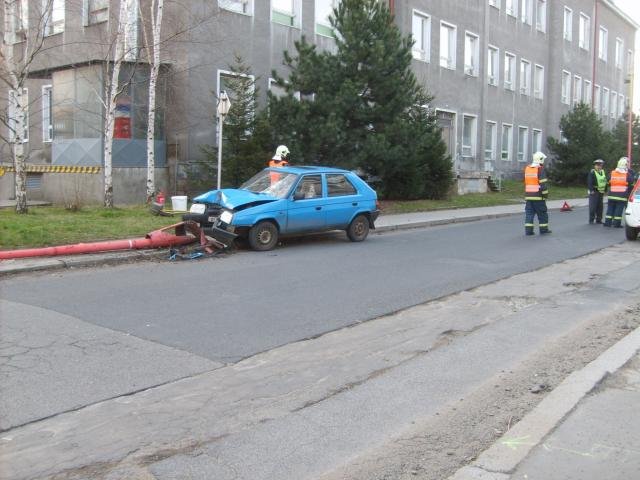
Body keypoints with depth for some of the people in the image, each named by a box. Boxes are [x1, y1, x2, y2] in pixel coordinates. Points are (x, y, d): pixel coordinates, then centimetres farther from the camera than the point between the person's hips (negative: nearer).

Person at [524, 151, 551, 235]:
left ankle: (528, 230, 2)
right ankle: (543, 229, 14)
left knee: (529, 213, 6)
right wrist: (545, 195, -8)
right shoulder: (540, 169, -11)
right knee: (542, 213, 7)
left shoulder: (527, 169, 9)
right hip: (538, 196, -5)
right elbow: (543, 184, -14)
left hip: (528, 195, 5)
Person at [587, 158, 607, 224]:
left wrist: (605, 191, 13)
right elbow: (589, 182, -14)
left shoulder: (603, 172, 15)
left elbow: (605, 182, 20)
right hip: (594, 192, -7)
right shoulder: (592, 172, -7)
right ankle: (591, 220, -2)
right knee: (593, 206, -8)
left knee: (600, 207, 9)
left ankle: (599, 219, 17)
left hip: (601, 192, 7)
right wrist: (591, 190, -21)